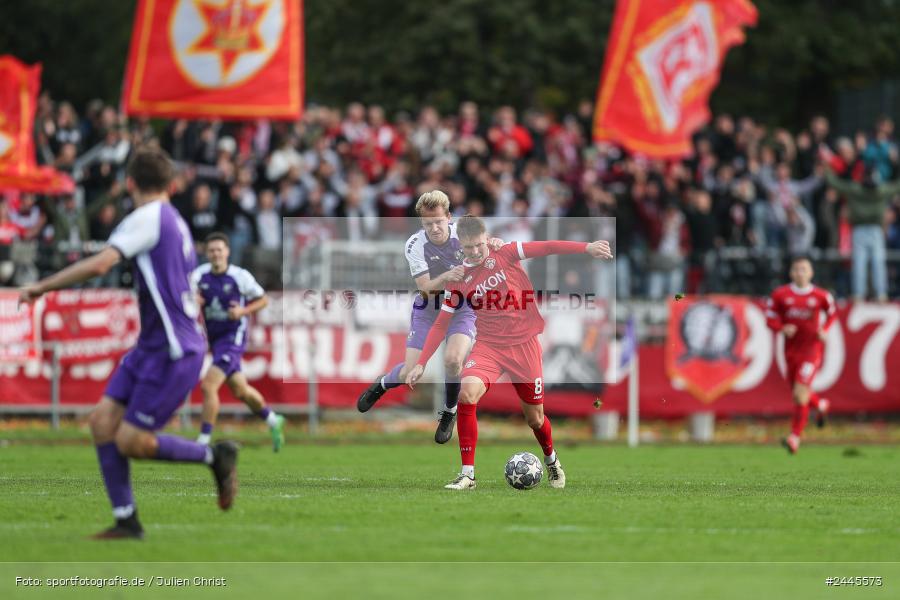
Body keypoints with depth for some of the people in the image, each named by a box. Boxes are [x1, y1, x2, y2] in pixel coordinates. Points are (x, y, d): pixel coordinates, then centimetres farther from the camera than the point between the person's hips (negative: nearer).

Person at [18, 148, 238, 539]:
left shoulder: (149, 218, -13)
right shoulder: (175, 222, 16)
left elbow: (98, 265, -26)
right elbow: (193, 296, 26)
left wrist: (41, 287, -18)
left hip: (172, 353, -9)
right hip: (150, 347, 9)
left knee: (130, 442, -7)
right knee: (102, 419, 2)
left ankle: (215, 456, 10)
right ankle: (126, 521, 3)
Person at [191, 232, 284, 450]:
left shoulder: (240, 276, -13)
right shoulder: (200, 275, -3)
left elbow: (263, 300, -2)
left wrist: (242, 311, -18)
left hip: (232, 338, -6)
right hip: (214, 339, 6)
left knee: (208, 385, -19)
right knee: (240, 391, 19)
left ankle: (204, 441, -13)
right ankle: (273, 421, 44)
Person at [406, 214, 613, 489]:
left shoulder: (505, 255, -2)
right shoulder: (459, 280, 3)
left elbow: (546, 247, -12)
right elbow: (441, 324, 7)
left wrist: (587, 247, -24)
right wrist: (421, 363, 1)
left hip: (524, 345, -1)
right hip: (489, 346, 1)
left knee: (534, 417, 7)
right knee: (467, 391, -28)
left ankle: (551, 459, 43)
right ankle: (467, 474, -21)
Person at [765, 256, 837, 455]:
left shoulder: (820, 296, -2)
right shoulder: (780, 295, 0)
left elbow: (832, 312, 15)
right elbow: (770, 319, 5)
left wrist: (824, 330, -1)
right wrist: (782, 328, -15)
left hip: (812, 348, -3)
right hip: (791, 348, 3)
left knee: (800, 392, -15)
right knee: (798, 394, 14)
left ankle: (795, 436, -9)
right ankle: (821, 405, 49)